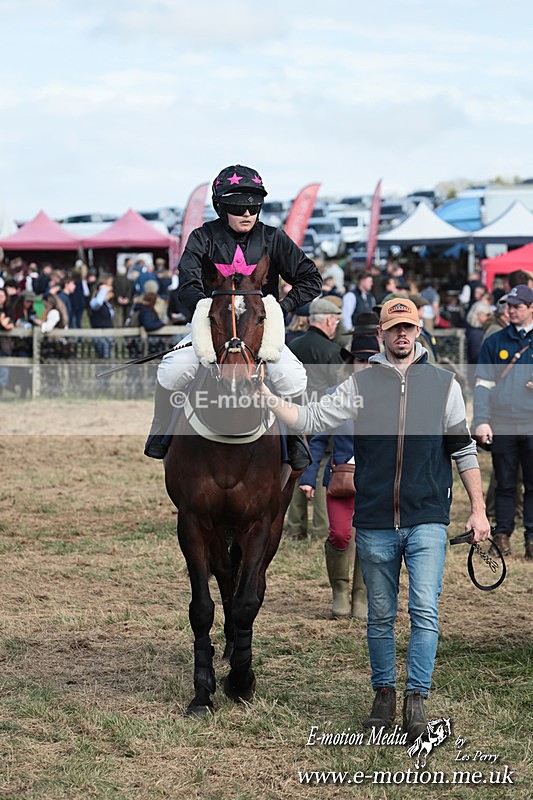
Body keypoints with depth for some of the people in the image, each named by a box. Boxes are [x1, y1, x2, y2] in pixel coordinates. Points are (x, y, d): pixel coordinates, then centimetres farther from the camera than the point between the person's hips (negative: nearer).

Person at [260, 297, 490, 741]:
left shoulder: (443, 383, 5)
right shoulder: (361, 384, 5)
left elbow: (464, 449, 9)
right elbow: (310, 419, 5)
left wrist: (478, 510, 7)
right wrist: (265, 395, -8)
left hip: (427, 521, -1)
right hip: (375, 524, 1)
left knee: (425, 613, -11)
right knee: (380, 616, 10)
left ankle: (417, 700, -7)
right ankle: (384, 693, 24)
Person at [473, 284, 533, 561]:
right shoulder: (495, 343, 8)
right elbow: (483, 385, 5)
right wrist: (481, 421, -4)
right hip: (502, 426, 1)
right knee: (505, 484, 5)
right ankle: (502, 534, 12)